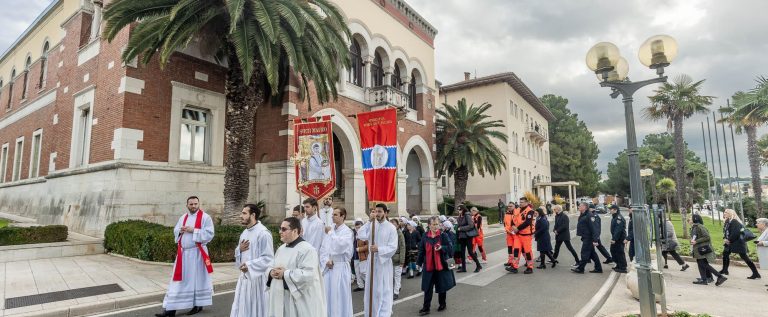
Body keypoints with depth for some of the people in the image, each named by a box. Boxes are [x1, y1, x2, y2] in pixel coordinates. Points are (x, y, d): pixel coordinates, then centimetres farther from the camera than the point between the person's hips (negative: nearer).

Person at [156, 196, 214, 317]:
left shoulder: (205, 217, -8)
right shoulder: (183, 217, 12)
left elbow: (209, 234, -14)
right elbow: (175, 231, 19)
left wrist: (193, 230, -19)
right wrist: (180, 231, -4)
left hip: (197, 253, -5)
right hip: (183, 253, 5)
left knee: (197, 279, 6)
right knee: (179, 280, 6)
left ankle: (198, 305, 19)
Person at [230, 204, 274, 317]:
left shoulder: (263, 233, -17)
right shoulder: (244, 233, 10)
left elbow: (268, 258, -18)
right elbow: (238, 253, 18)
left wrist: (249, 265, -22)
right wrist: (239, 249, -4)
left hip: (257, 277, -8)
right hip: (244, 276, 8)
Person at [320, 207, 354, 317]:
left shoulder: (348, 231, -8)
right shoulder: (329, 230, 8)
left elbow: (339, 246, -23)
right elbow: (323, 248, 9)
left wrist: (330, 233, -13)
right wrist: (326, 260, -7)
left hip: (340, 267, -5)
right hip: (328, 267, 5)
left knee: (339, 296, 0)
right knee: (328, 294, 11)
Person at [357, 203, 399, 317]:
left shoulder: (391, 228, -7)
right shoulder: (371, 225, 2)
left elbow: (393, 247, -12)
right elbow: (361, 236, -14)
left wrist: (379, 249, -26)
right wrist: (369, 221, -15)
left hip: (384, 263, -4)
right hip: (372, 261, 4)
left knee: (384, 292, 2)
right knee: (371, 291, 12)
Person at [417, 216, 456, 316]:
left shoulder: (443, 235, -7)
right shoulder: (425, 236, -1)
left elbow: (450, 247, -8)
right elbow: (421, 250, 5)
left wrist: (442, 248, -25)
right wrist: (419, 262, 6)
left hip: (441, 265, -1)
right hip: (429, 266, 1)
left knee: (442, 286, 12)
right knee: (428, 288, 4)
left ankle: (442, 304, 32)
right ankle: (426, 308, 11)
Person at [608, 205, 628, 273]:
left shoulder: (619, 218, -20)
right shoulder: (614, 217, 14)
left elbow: (618, 230, -26)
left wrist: (614, 239, -26)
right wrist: (613, 238, 19)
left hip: (619, 239, -11)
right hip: (615, 238, 11)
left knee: (620, 253, -5)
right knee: (613, 251, 17)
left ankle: (623, 268, 2)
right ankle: (619, 265, 28)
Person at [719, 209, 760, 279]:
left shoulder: (734, 221, -18)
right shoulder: (727, 222, 10)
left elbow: (736, 232, -27)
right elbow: (726, 232, 17)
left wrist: (729, 240, -18)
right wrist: (725, 239, 1)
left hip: (738, 242, -10)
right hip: (730, 242, 10)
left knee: (744, 257, -6)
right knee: (725, 253, 15)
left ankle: (756, 273, 3)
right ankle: (725, 270, 27)